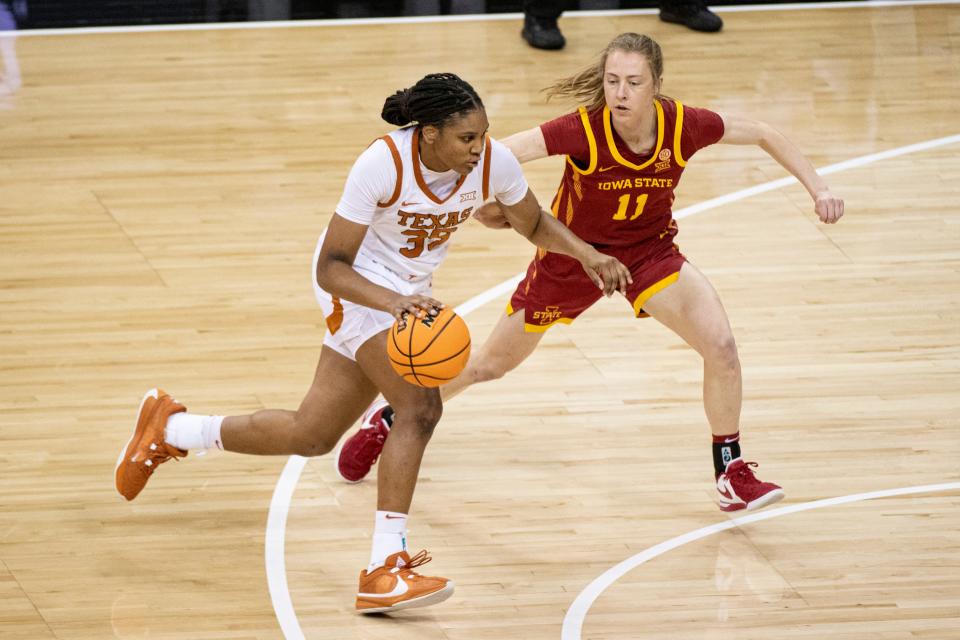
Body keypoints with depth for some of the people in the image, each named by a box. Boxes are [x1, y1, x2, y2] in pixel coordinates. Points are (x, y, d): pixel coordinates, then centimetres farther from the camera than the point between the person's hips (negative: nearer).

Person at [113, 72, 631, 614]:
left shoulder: (494, 162, -17)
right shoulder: (384, 164, -31)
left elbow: (534, 224, 4)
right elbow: (332, 266, -28)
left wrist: (588, 254, -15)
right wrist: (394, 303, -44)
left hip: (406, 290, 7)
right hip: (356, 285, -7)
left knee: (312, 436, 13)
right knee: (421, 405, -25)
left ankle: (170, 430, 33)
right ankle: (384, 570, -21)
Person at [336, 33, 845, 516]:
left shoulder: (684, 126, -26)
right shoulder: (584, 130, -34)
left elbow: (765, 135, -9)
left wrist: (817, 188, -14)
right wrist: (484, 201, -53)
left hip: (648, 251, 2)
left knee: (721, 345, -19)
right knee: (491, 364, 13)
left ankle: (731, 475, 2)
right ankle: (387, 421, 38)